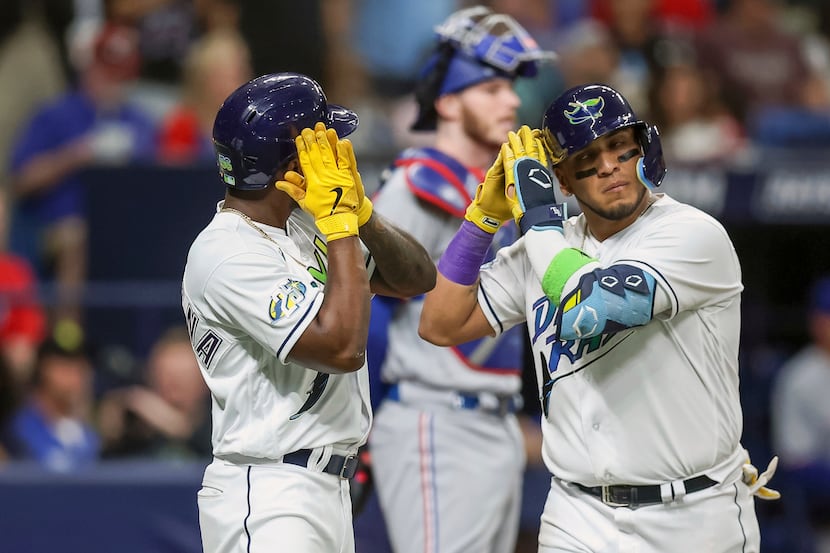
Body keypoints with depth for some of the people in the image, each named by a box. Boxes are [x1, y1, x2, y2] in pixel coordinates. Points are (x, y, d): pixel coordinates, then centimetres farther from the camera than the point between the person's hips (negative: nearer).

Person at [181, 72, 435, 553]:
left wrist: (360, 210, -4)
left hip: (329, 490, 9)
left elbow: (417, 278, 13)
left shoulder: (301, 225, 12)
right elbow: (343, 348, -23)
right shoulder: (230, 254, -16)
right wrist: (342, 220, -17)